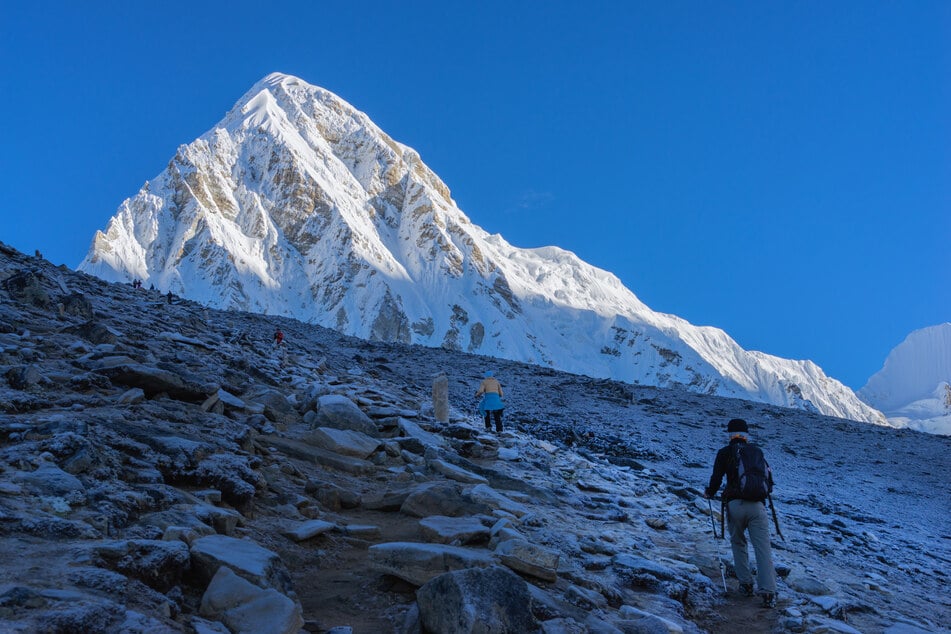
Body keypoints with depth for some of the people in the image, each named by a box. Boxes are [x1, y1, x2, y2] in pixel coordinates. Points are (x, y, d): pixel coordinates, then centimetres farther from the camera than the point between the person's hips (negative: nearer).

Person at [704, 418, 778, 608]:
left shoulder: (725, 452, 7)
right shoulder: (757, 451, 16)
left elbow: (716, 478, 4)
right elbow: (769, 476, 21)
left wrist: (709, 492, 24)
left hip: (735, 505, -1)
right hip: (757, 505, 1)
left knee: (738, 544, 20)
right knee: (763, 548, -3)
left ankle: (746, 584, 17)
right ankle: (768, 592, -12)